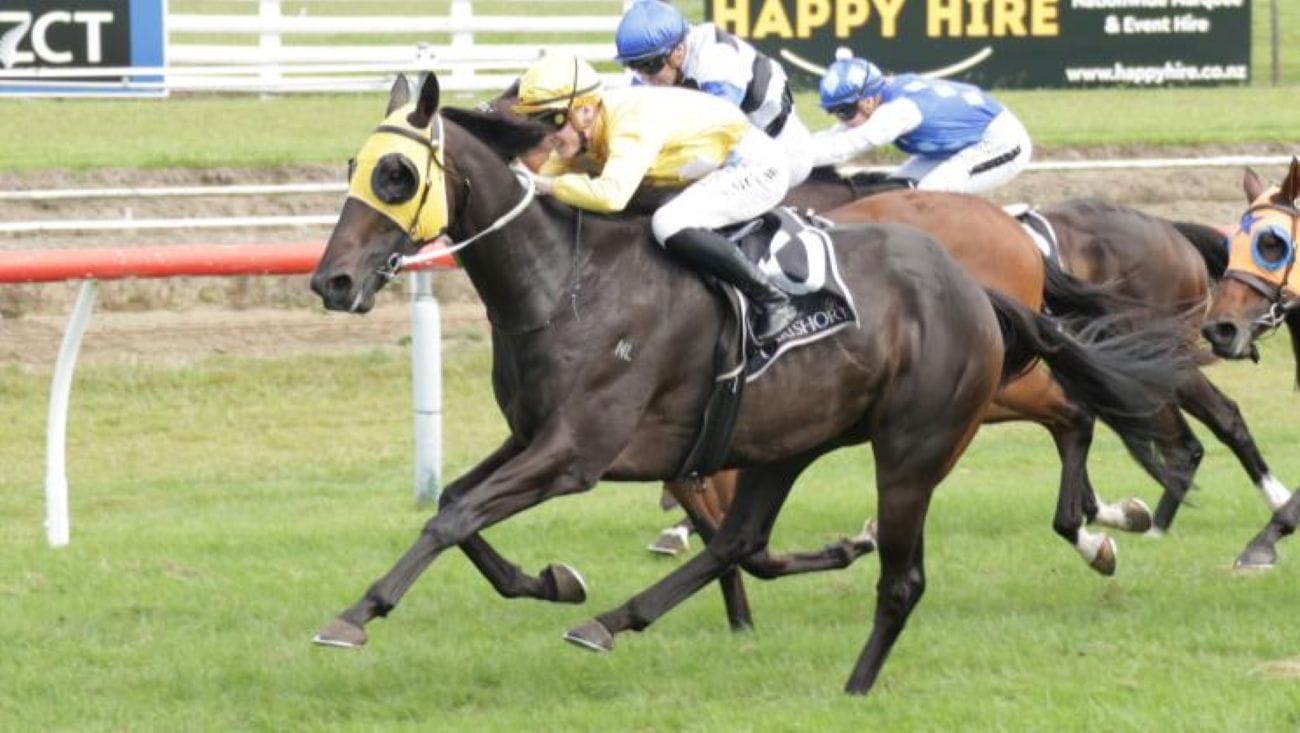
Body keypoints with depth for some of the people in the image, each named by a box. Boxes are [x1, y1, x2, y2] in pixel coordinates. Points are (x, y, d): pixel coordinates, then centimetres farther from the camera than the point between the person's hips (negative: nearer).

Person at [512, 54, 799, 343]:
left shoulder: (632, 123, -31)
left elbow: (611, 194, -44)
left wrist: (545, 185, -37)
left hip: (755, 166, -10)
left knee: (669, 225, -29)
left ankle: (773, 300, -18)